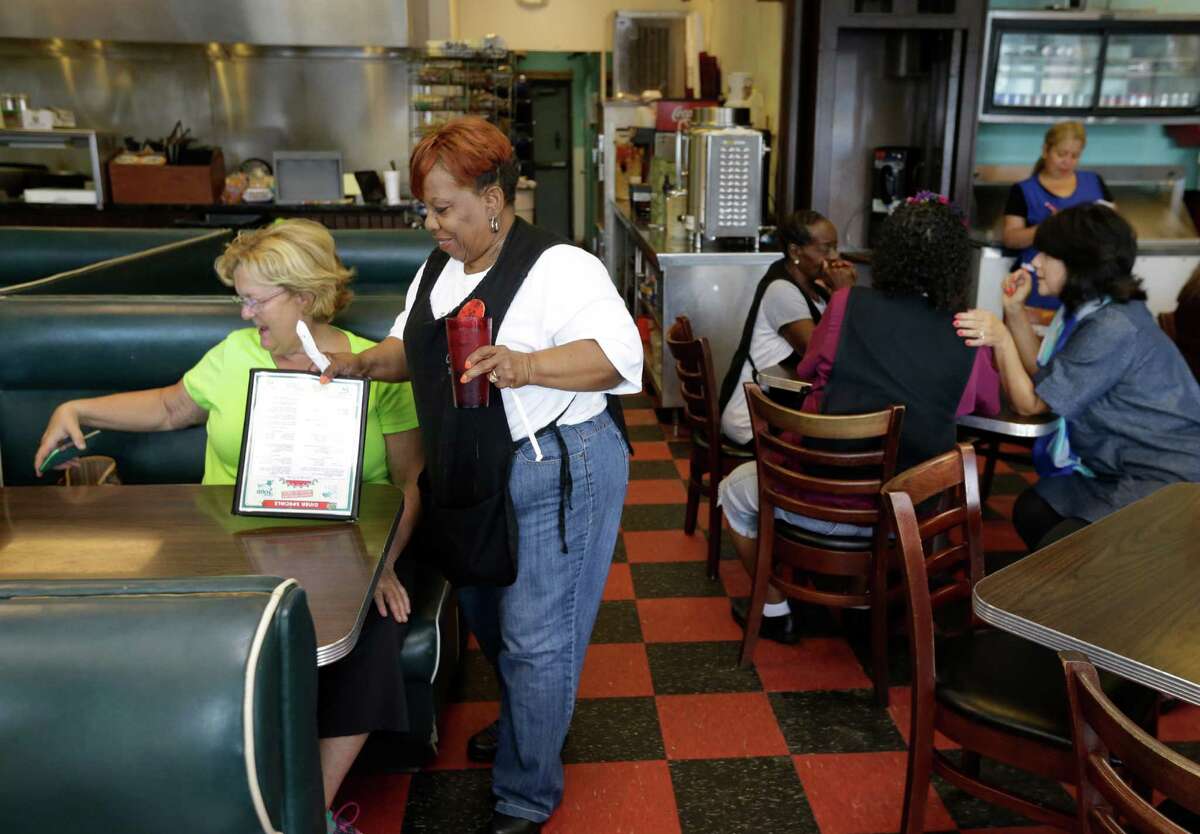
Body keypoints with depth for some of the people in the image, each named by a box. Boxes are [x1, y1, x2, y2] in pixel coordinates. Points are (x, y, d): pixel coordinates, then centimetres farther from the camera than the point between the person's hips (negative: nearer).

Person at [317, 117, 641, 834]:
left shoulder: (558, 267, -18)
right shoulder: (439, 270, 9)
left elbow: (621, 353, -27)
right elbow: (414, 347, 20)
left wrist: (528, 364, -40)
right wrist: (365, 363, 0)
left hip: (554, 473, -8)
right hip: (472, 477, 9)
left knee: (535, 636, 1)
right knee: (487, 615, 24)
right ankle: (522, 721, 50)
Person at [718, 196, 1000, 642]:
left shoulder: (848, 305, -14)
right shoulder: (968, 342, -9)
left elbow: (807, 370, 3)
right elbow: (991, 406, 10)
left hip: (819, 504, -3)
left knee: (736, 489, 26)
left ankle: (774, 610, 30)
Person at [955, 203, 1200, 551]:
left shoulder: (1112, 329, -24)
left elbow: (1029, 403, -17)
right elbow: (1043, 373, 11)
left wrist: (1001, 339, -20)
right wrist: (1014, 309, 5)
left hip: (1169, 483, -10)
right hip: (1125, 468, 10)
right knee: (1030, 510, 9)